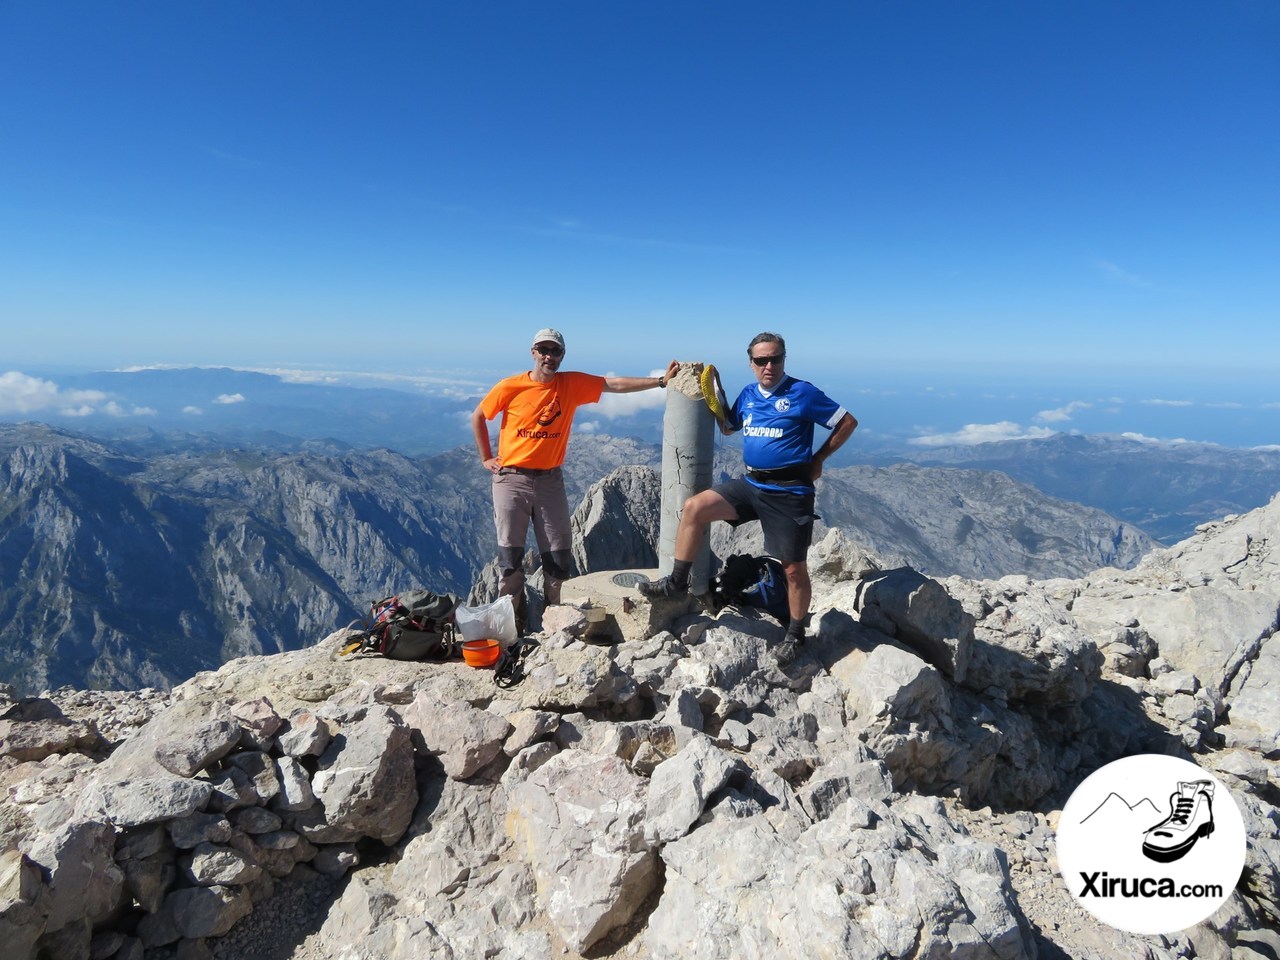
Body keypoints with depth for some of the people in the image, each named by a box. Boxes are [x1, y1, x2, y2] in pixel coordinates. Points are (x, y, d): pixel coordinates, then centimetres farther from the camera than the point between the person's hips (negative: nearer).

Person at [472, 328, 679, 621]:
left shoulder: (573, 384, 0)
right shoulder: (510, 387, -5)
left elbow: (615, 384, -5)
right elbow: (477, 417, 7)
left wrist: (660, 380, -12)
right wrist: (485, 458, 6)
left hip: (550, 479, 2)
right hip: (511, 479, -2)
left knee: (558, 554, 3)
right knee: (510, 553, 1)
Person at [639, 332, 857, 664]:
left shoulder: (803, 393, -8)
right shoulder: (748, 394, 9)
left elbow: (848, 422, -3)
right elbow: (727, 428, 24)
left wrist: (818, 458, -1)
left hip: (790, 492, -5)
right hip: (751, 484, 5)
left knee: (794, 569, 3)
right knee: (694, 507, -12)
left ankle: (795, 634, 24)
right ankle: (677, 581, -1)